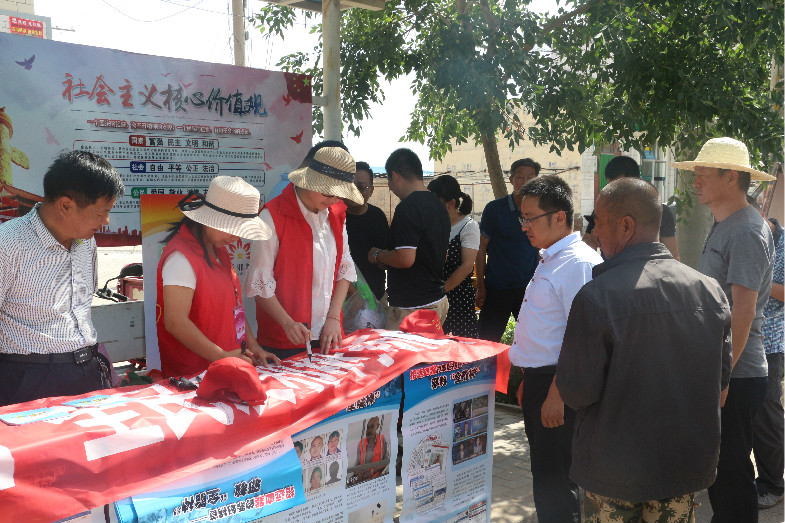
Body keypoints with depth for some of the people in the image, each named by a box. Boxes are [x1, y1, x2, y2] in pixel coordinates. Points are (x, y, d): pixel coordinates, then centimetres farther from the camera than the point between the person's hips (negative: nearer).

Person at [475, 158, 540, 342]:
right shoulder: (495, 208, -3)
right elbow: (481, 249, 0)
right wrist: (481, 286, -5)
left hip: (529, 287, 3)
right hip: (496, 289, -2)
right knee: (487, 342, 3)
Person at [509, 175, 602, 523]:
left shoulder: (580, 263, -18)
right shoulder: (550, 259, 14)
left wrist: (556, 395, -22)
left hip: (558, 386, -10)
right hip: (538, 378, 10)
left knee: (552, 484, -1)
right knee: (544, 472, 20)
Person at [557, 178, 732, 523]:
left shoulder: (595, 297, -22)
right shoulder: (710, 289, -5)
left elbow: (577, 393, -19)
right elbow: (722, 376, 5)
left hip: (616, 473, -4)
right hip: (690, 465, 5)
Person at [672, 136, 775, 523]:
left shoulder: (747, 232, -16)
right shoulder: (722, 226, 14)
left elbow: (743, 310, -22)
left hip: (734, 375, -9)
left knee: (731, 470, 2)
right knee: (717, 466, 19)